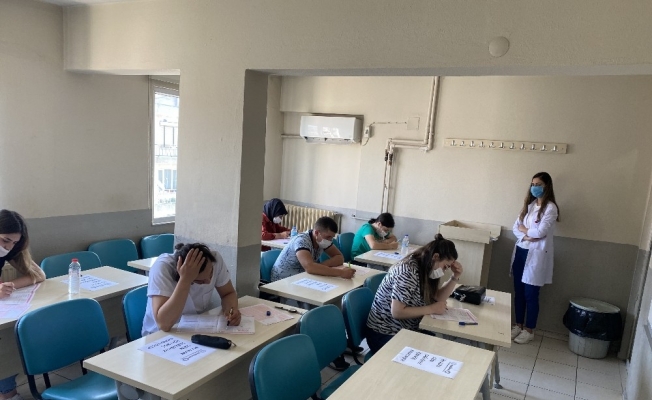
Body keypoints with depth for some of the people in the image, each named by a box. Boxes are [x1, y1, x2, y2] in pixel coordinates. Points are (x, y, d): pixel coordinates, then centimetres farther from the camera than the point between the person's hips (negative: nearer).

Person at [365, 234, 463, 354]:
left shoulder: (425, 269, 3)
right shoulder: (408, 272, -25)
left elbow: (438, 297, 7)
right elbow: (397, 312, -28)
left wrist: (455, 276, -3)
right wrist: (432, 309, -21)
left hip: (406, 330, 8)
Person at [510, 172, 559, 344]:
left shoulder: (550, 208, -11)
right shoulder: (529, 205, 10)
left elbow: (540, 232, -21)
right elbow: (515, 228, 6)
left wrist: (523, 228, -5)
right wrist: (526, 236, -13)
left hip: (536, 254, -6)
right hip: (520, 251, 7)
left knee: (530, 294, 2)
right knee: (518, 292, 12)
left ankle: (529, 330, 16)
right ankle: (518, 325, 26)